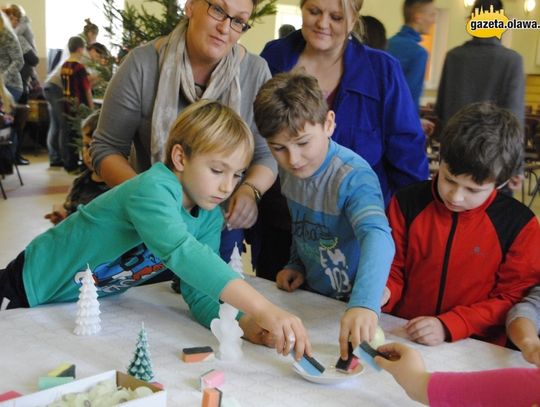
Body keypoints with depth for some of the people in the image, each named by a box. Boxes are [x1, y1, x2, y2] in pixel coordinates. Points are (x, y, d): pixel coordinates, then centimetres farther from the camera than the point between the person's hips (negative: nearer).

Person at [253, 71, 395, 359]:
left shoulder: (354, 177, -23)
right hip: (310, 295, 4)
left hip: (349, 305, -4)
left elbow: (377, 237, -40)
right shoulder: (288, 169, -1)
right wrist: (295, 264, 2)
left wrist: (364, 304, -54)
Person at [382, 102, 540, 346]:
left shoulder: (519, 225, -6)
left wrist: (447, 326, -15)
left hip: (476, 353, -1)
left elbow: (510, 298, -3)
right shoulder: (407, 203, 0)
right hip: (400, 337, 2)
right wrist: (383, 293, -13)